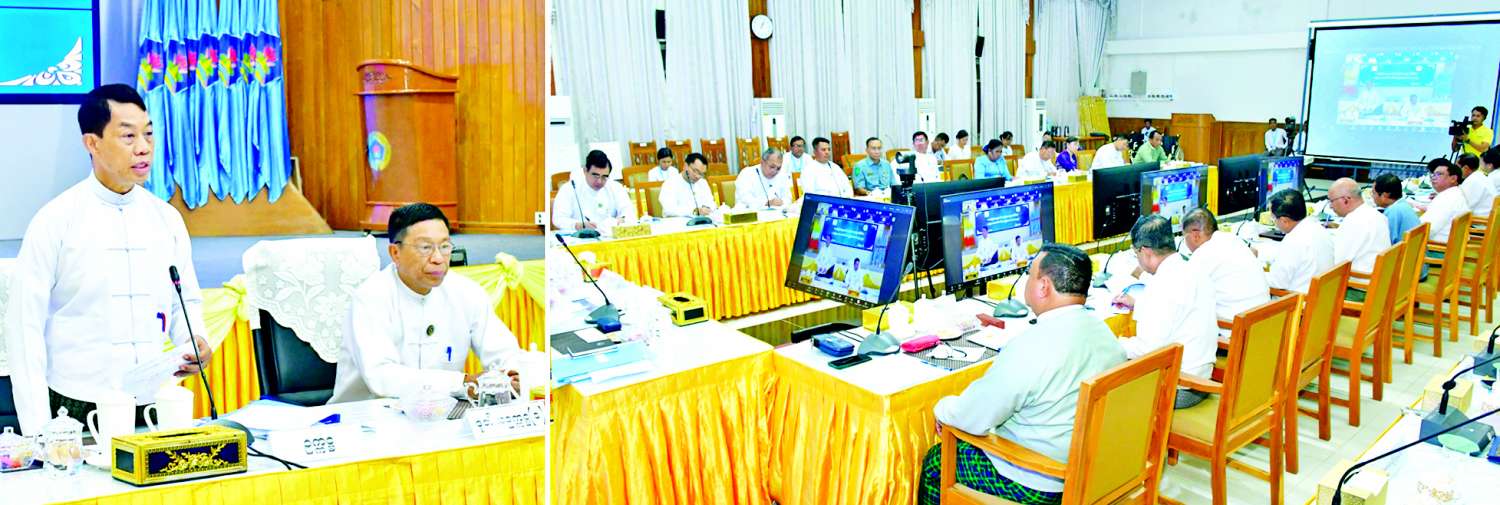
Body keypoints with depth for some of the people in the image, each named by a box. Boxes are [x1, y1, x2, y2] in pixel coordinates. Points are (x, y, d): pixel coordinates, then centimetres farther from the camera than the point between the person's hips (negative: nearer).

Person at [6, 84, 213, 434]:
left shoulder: (168, 219, 6)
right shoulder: (55, 221, -5)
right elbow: (26, 326, -5)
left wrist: (194, 341, -6)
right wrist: (38, 431, -10)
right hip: (78, 411, -3)